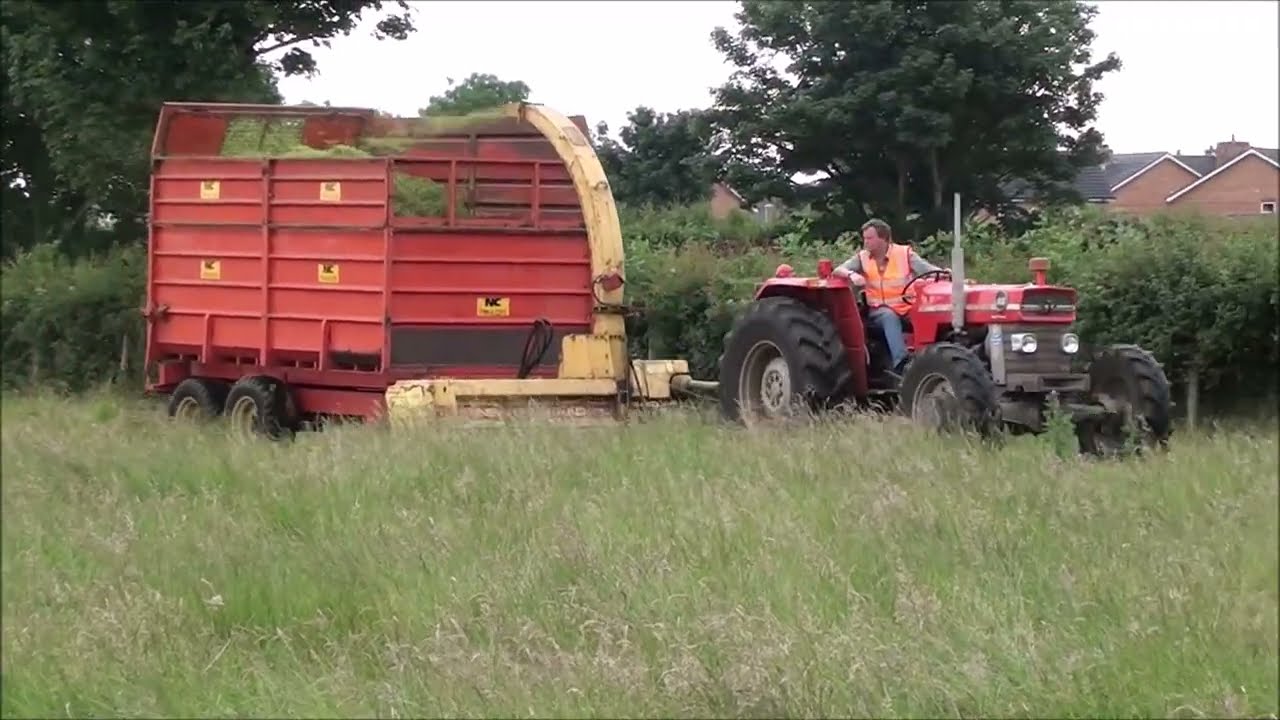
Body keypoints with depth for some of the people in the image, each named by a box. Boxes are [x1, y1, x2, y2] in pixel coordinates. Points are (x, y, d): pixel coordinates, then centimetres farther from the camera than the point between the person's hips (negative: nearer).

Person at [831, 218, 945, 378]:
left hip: (907, 309, 0)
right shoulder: (862, 257, 9)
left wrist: (943, 273, -28)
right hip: (879, 311, 0)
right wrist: (851, 274, -24)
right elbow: (837, 270, -1)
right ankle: (901, 364, -47)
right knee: (890, 316, -36)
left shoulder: (904, 254, 4)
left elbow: (927, 269, -6)